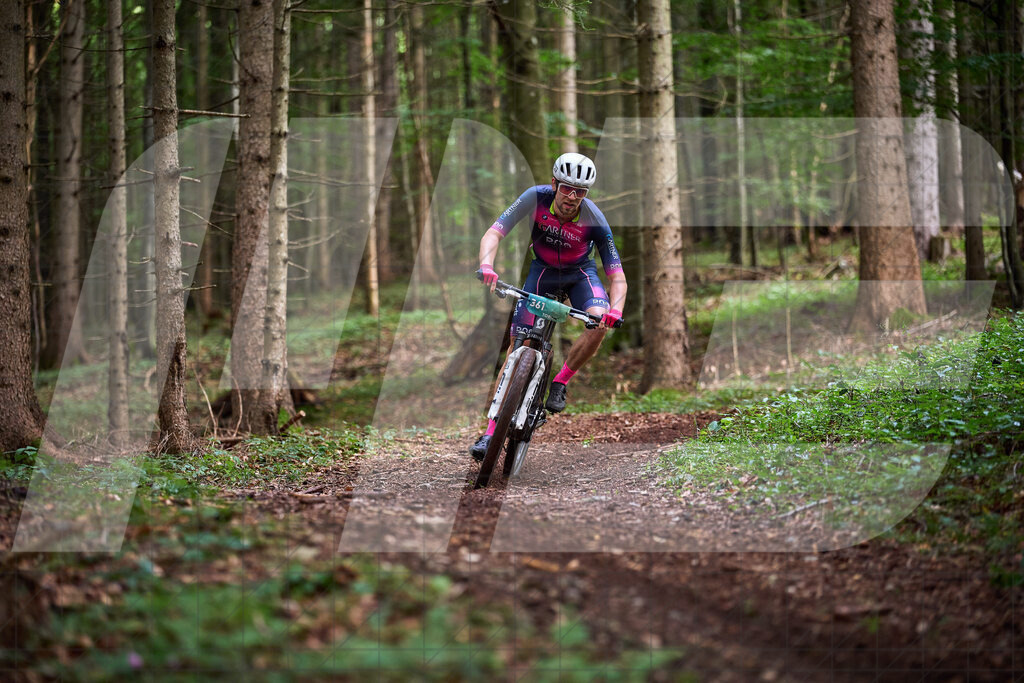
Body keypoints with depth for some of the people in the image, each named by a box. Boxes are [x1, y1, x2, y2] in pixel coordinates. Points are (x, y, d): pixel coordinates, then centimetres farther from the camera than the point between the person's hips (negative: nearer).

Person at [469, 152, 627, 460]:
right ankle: (492, 429, -6)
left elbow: (617, 276, -25)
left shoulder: (594, 221, -28)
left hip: (580, 272, 0)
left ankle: (560, 383, -8)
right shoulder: (536, 198, -27)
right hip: (543, 270, 0)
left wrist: (615, 309, -45)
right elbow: (493, 233, -29)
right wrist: (486, 266, -49)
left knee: (600, 322, -31)